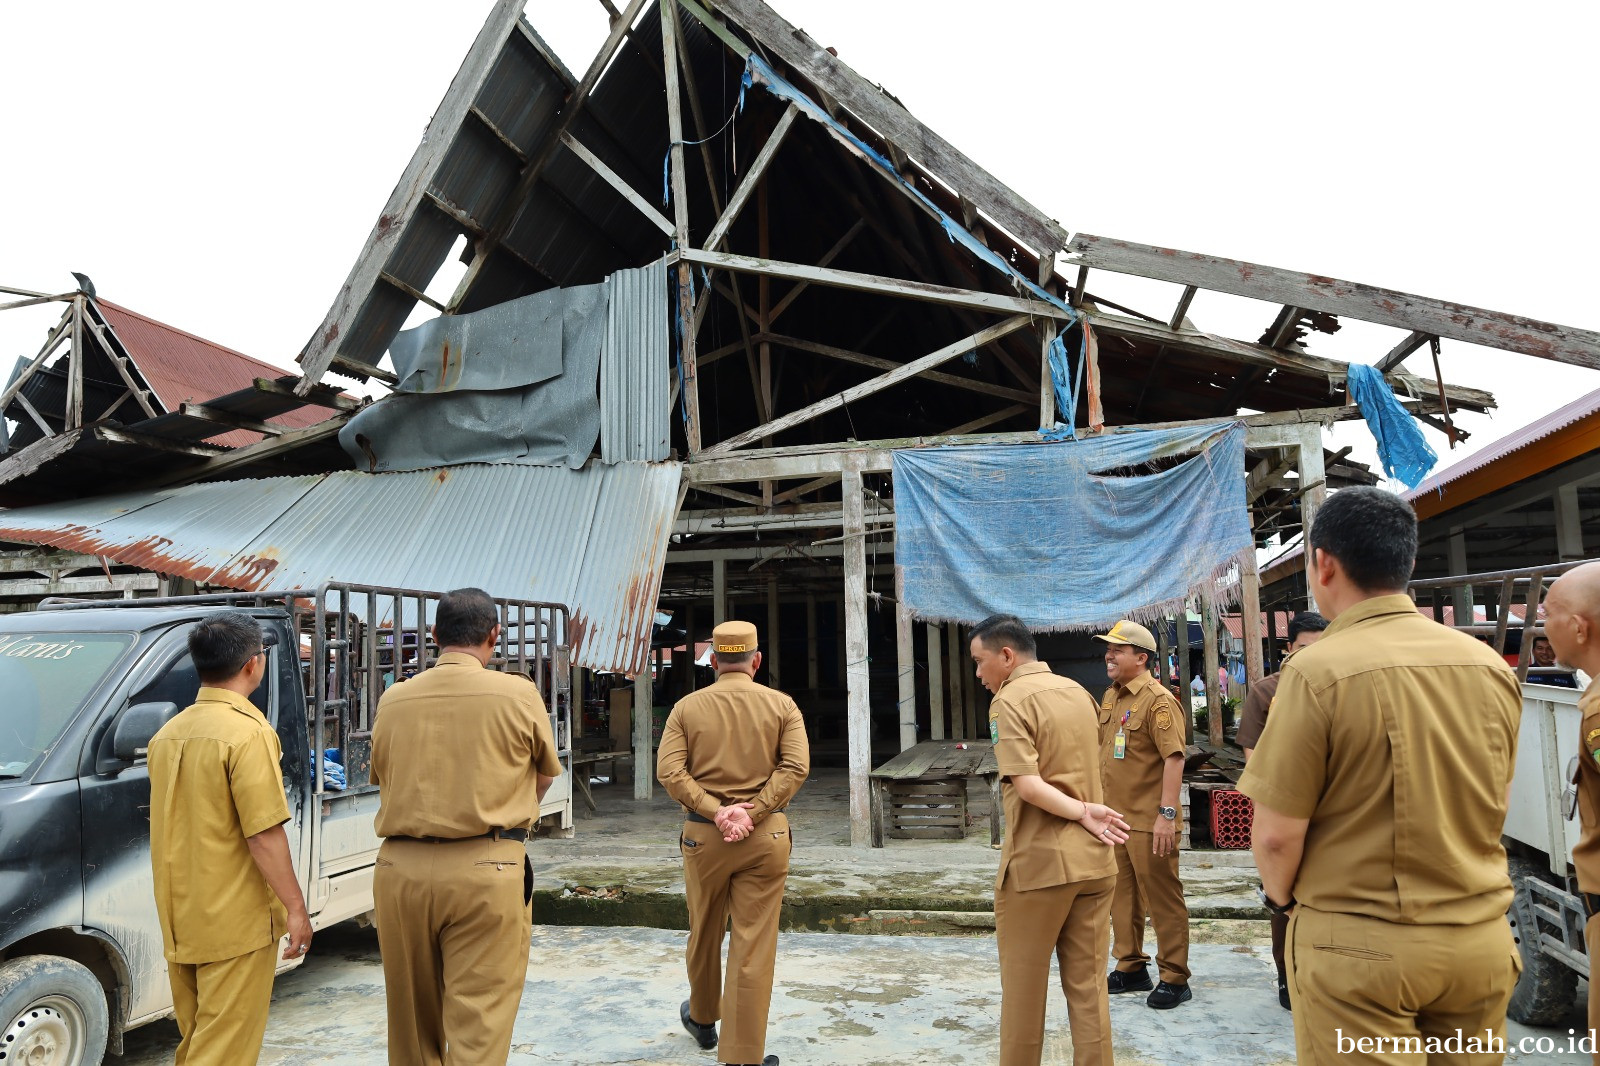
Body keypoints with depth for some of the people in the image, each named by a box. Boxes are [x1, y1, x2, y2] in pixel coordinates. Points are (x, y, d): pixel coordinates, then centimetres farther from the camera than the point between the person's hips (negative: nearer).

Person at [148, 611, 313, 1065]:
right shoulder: (248, 732, -18)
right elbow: (264, 834, -21)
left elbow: (170, 827, 17)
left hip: (181, 921, 8)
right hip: (236, 924, -8)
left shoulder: (169, 733, 7)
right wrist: (296, 907, -13)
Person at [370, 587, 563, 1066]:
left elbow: (383, 783, 14)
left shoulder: (392, 700, 3)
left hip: (399, 868, 4)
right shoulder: (518, 694, -5)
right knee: (478, 1023, 2)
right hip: (486, 870, -4)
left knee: (412, 1021, 19)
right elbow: (545, 778, 9)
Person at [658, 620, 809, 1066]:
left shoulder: (687, 707, 1)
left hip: (702, 834, 2)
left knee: (704, 933, 21)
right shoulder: (782, 705, 0)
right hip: (766, 836, -1)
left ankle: (702, 1018, 44)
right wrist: (752, 813, -14)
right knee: (754, 948, 3)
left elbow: (669, 770, -9)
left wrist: (715, 810, -12)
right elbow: (795, 767, -11)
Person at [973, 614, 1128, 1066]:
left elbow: (1027, 785, -22)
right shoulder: (1079, 693, 10)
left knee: (1024, 986, 9)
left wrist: (1082, 814, -14)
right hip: (1093, 860, 7)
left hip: (1038, 863, -6)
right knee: (1088, 984, 13)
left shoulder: (1010, 700, -12)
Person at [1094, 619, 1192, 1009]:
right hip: (1115, 817, 8)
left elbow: (1174, 758, -19)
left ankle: (1174, 979, 15)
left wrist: (1167, 814, -23)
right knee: (1122, 895, 16)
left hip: (1148, 822, -8)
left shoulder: (1158, 700, -15)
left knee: (1163, 898, 3)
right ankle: (1130, 967, 30)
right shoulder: (1110, 698, 12)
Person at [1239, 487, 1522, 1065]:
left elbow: (1278, 832, -16)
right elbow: (1492, 804, 12)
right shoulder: (1491, 665, 0)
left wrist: (1279, 895, 4)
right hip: (1482, 937, 6)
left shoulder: (1318, 670, -18)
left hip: (1359, 946, -5)